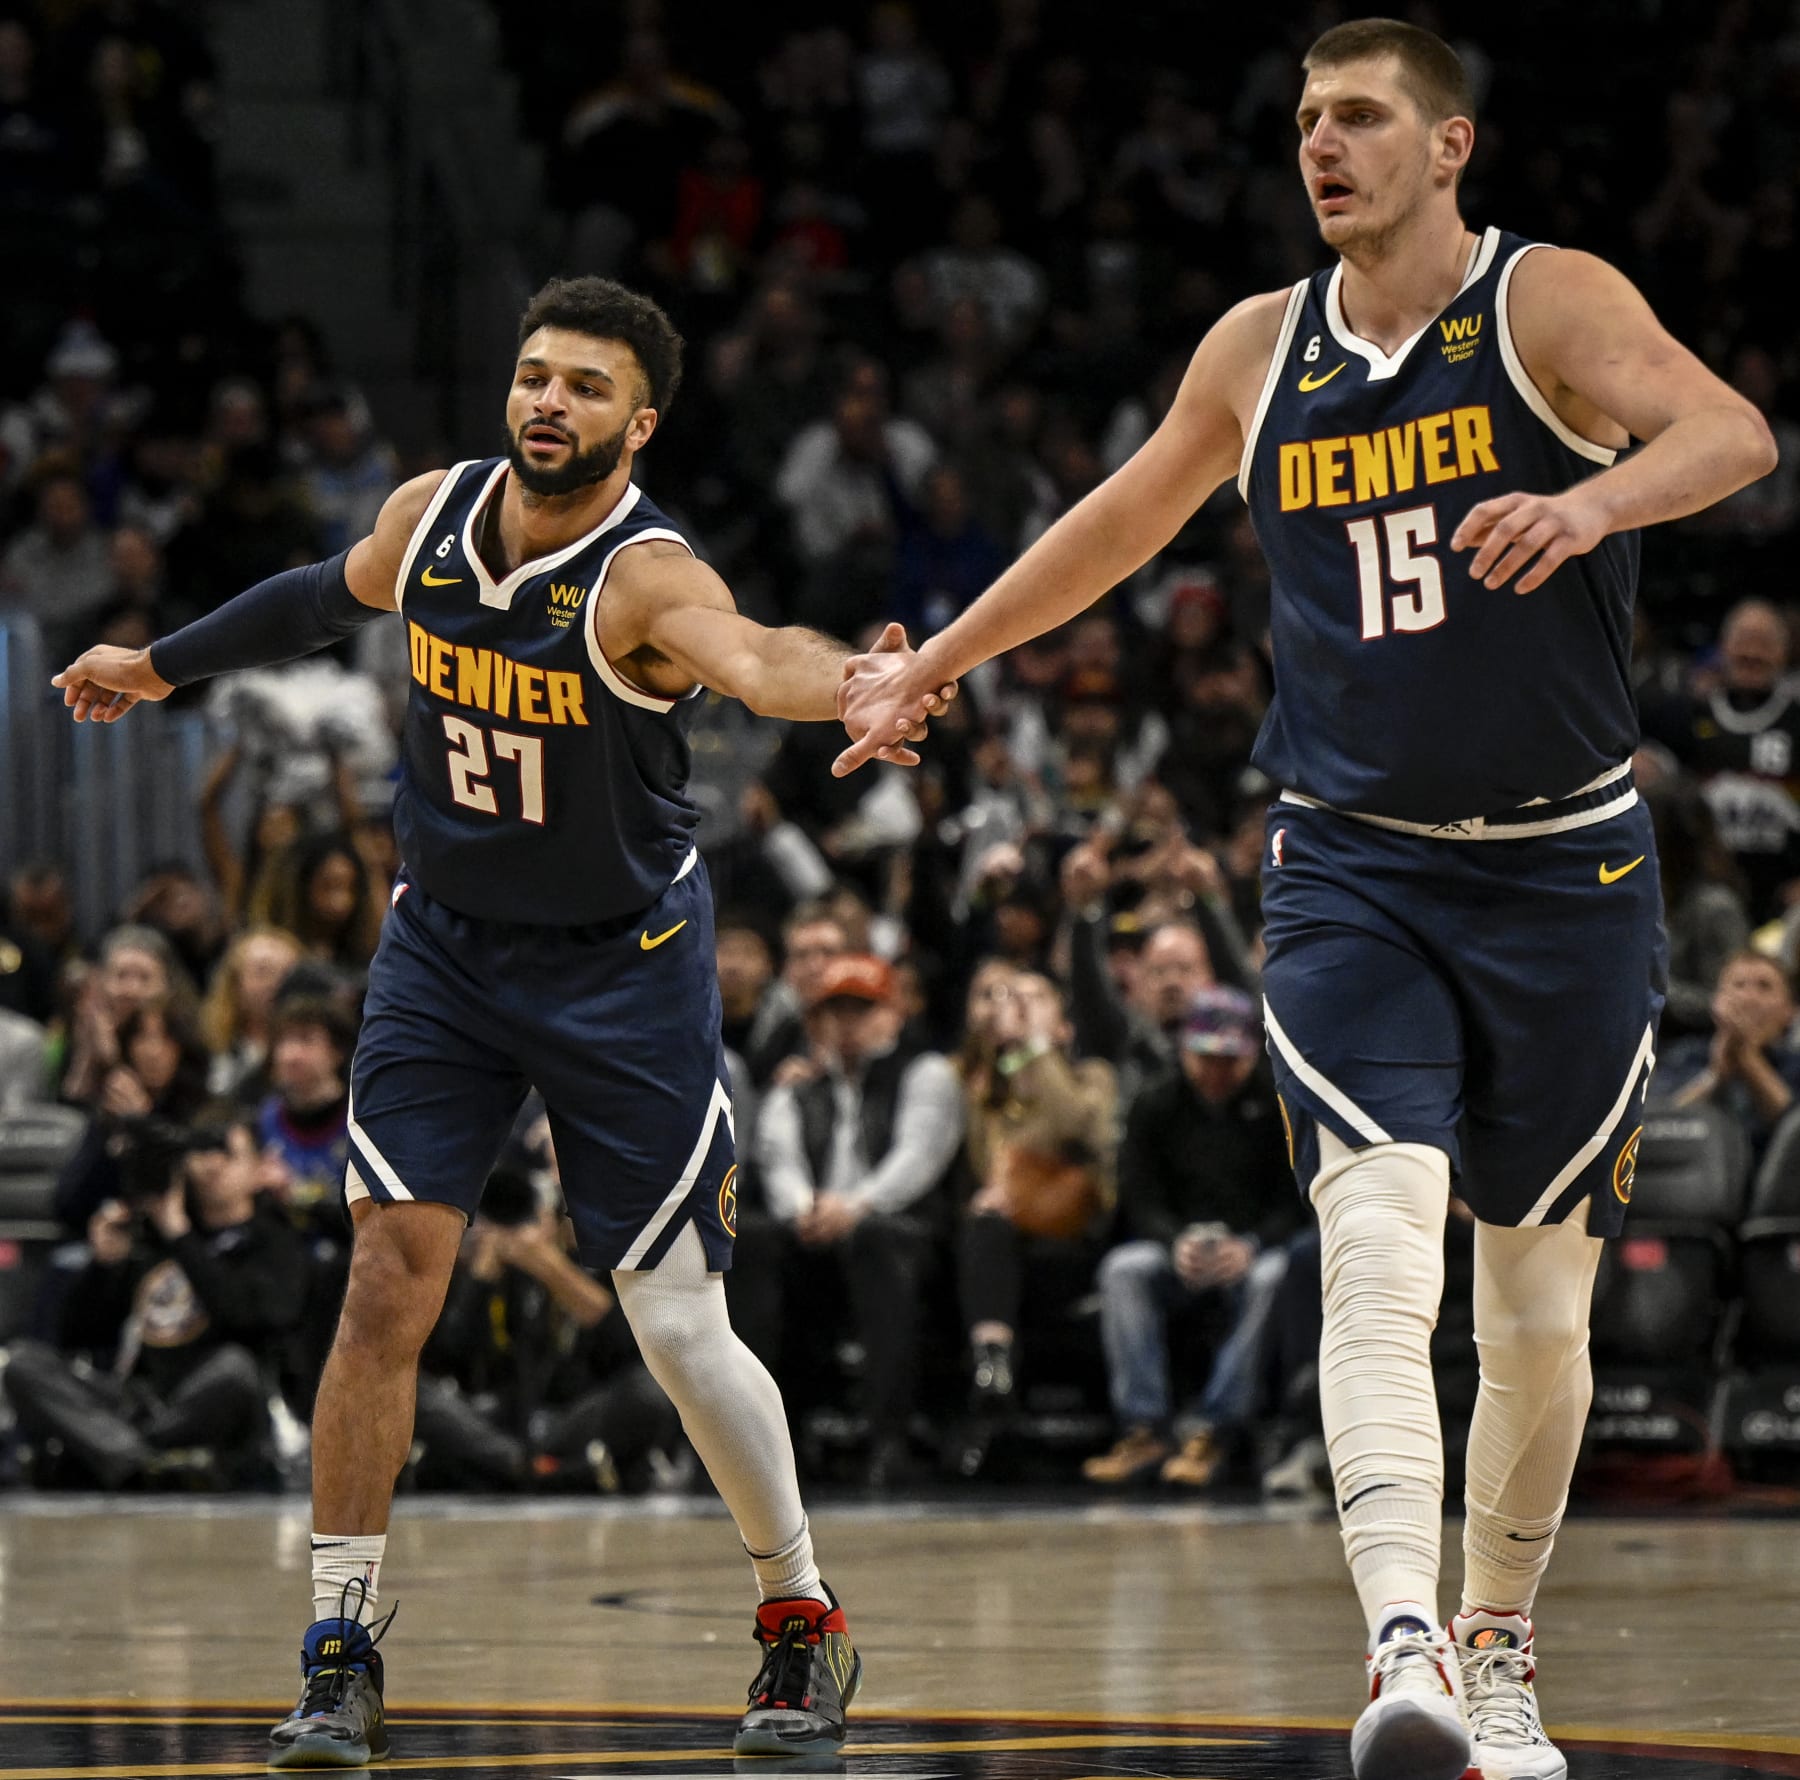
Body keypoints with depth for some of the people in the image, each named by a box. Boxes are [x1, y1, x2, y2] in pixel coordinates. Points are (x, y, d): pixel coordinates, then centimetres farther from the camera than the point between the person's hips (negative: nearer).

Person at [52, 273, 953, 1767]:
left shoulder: (648, 578, -24)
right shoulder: (429, 516, -7)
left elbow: (751, 657, -48)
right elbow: (335, 594, 18)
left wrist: (853, 687, -70)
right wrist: (164, 662, 28)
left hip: (624, 970, -4)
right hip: (444, 948, 4)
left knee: (681, 1327, -3)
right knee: (389, 1279, -8)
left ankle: (804, 1619, 19)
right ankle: (341, 1657, 0)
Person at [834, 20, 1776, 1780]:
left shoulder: (1550, 303, -7)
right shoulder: (1261, 348, 6)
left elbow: (1730, 431, -25)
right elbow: (1119, 523, 22)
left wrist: (1597, 500, -46)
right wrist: (929, 668, 28)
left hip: (1564, 874, -1)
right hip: (1353, 874, 1)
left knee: (1540, 1316, 9)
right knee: (1378, 1248, -21)